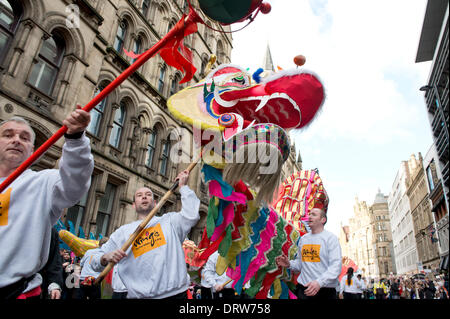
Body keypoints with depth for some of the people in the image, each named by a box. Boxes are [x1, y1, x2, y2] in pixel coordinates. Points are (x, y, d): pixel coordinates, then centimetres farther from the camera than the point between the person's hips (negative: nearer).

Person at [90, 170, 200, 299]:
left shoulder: (169, 221, 8)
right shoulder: (122, 232, 11)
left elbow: (191, 215, -10)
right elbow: (95, 263, 12)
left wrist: (183, 186, -3)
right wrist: (105, 258, -13)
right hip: (140, 295, 1)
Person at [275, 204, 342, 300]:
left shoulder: (331, 238, -7)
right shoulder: (303, 238, 9)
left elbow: (336, 266, -16)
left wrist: (319, 282, -27)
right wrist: (289, 264, -3)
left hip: (325, 290, -4)